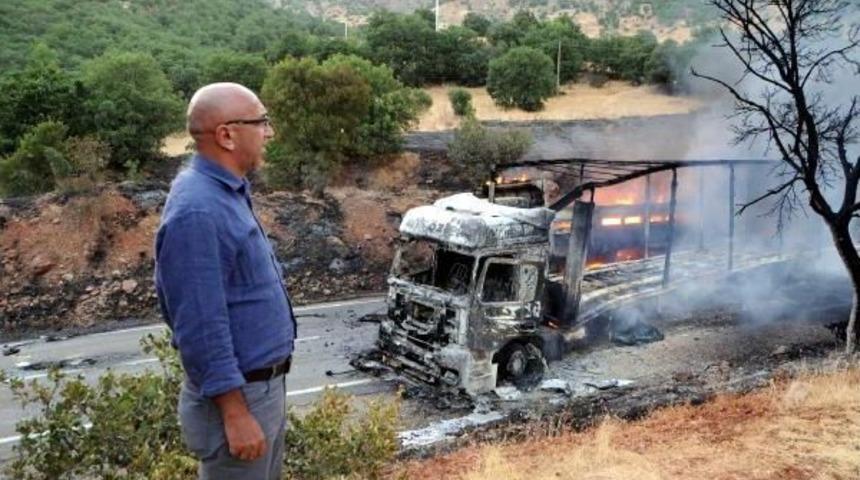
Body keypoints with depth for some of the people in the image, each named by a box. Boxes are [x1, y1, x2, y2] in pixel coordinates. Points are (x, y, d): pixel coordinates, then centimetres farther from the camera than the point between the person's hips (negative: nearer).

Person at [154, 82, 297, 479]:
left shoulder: (226, 192, 7)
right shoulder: (197, 211, -25)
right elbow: (202, 326, -26)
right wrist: (236, 415, -23)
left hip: (265, 385, 10)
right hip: (236, 395, -10)